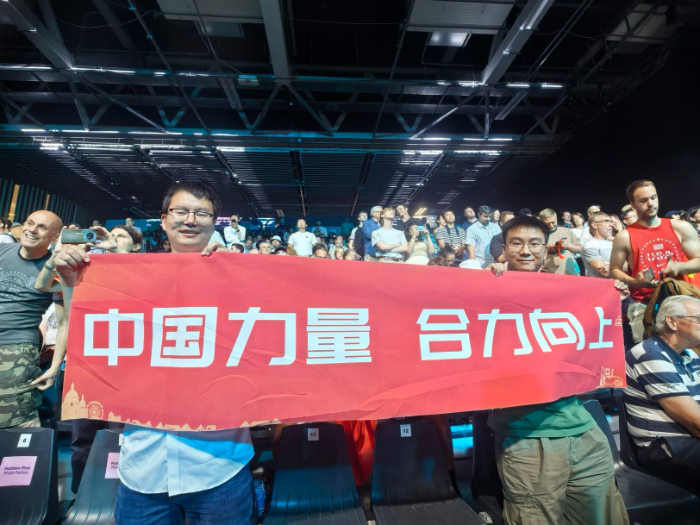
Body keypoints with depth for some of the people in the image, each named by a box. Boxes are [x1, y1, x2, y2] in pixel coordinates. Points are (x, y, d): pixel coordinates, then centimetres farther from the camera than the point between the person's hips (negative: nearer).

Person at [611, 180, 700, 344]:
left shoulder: (681, 228, 3)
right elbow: (614, 270, 1)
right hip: (643, 306, -3)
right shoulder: (624, 237, -5)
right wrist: (633, 281, -17)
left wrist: (679, 266, -13)